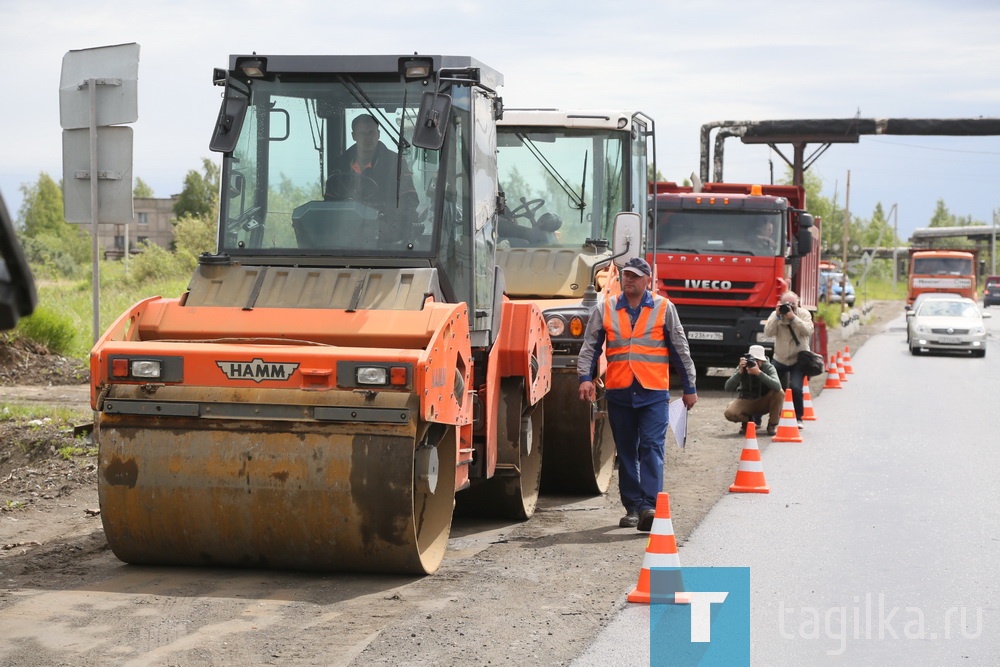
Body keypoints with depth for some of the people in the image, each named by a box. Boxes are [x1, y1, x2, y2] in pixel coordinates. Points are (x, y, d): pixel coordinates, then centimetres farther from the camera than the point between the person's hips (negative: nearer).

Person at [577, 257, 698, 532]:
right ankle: (632, 506, 16)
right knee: (626, 452, 8)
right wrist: (585, 377, -9)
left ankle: (649, 506, -16)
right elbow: (590, 346, 7)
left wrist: (689, 388, 9)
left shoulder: (664, 308, 4)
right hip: (619, 392, 2)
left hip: (654, 392, -2)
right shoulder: (605, 309, 8)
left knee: (652, 448, -11)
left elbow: (680, 350, 8)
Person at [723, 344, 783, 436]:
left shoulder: (769, 368, -17)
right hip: (745, 402, 0)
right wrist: (740, 372, -35)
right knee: (729, 413, -31)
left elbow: (777, 386, -37)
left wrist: (759, 372, -44)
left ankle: (772, 425, -9)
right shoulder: (742, 367, -14)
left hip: (764, 403, 0)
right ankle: (749, 420, 5)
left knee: (779, 393, -31)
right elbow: (728, 388, -23)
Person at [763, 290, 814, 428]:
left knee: (796, 388, -20)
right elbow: (768, 332, -16)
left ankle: (798, 418, -3)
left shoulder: (804, 314, -6)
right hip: (780, 359, 3)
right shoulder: (776, 315, -2)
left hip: (798, 359, -3)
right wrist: (777, 316, -25)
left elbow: (808, 331, -23)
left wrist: (793, 317, -30)